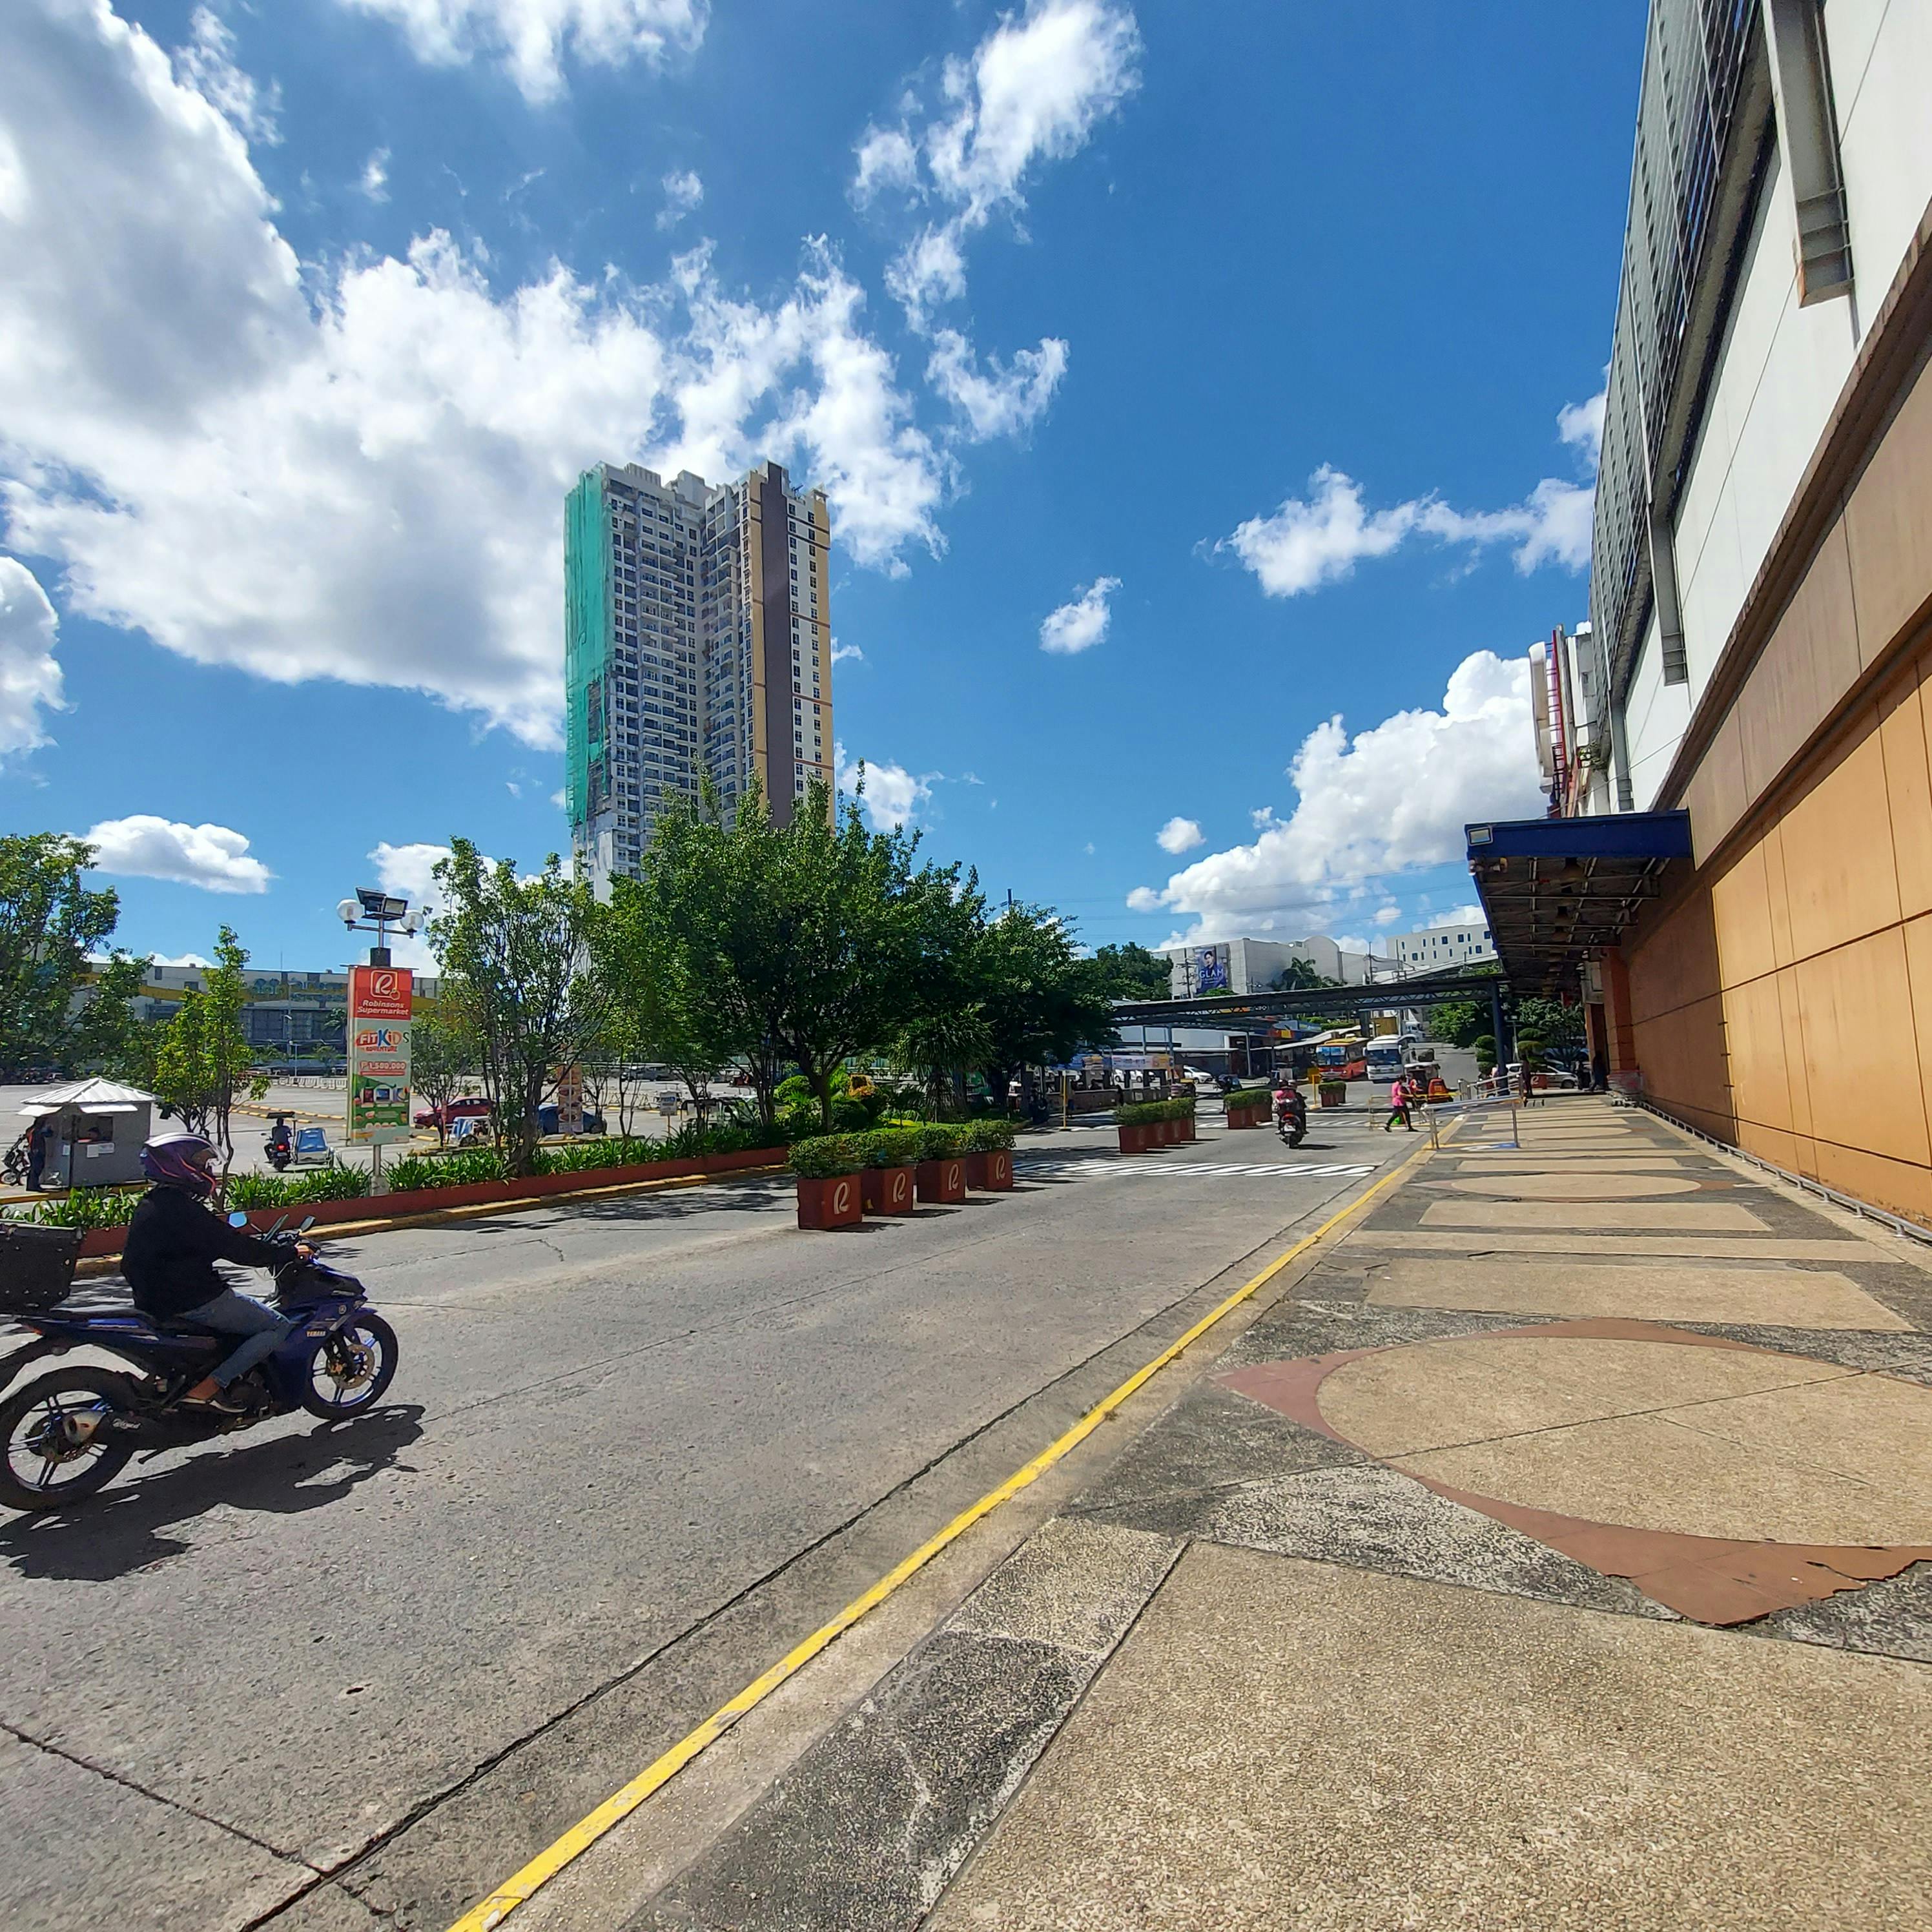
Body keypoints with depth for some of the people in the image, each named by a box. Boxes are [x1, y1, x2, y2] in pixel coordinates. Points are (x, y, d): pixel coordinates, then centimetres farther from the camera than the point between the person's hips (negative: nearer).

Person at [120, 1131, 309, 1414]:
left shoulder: (152, 1203, 11)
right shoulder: (181, 1209, -20)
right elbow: (233, 1248, -21)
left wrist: (259, 1242, 19)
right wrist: (288, 1253, -11)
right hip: (194, 1302, -10)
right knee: (280, 1327, -9)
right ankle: (209, 1387, -14)